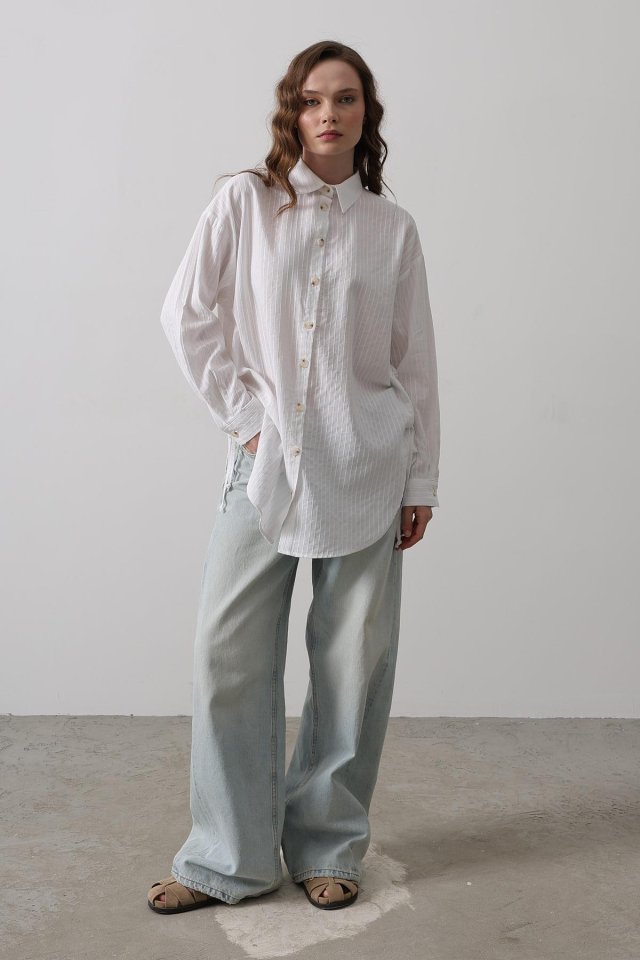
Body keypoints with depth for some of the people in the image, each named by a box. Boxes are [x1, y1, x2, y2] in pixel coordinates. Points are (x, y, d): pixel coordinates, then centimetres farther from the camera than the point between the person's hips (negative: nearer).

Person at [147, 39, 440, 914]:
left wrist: (421, 481, 5)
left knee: (353, 661, 5)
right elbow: (186, 315, 3)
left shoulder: (392, 229, 6)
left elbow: (416, 362, 7)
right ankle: (230, 858, 14)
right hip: (265, 460, 0)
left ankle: (330, 848, 21)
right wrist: (240, 411, -3)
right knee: (229, 654, -1)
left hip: (364, 470, 1)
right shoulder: (244, 203, 4)